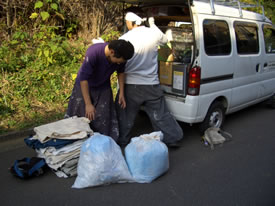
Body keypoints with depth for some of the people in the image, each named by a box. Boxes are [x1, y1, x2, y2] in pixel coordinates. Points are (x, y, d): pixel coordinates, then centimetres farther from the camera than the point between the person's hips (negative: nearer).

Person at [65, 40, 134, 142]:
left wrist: (121, 93, -7)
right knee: (82, 117, 3)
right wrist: (88, 104, -28)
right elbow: (83, 78, -30)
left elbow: (120, 72, 0)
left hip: (103, 88, 3)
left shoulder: (120, 57, -22)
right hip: (84, 86, -3)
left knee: (104, 120, 0)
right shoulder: (93, 52, -35)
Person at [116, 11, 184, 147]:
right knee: (161, 114, 15)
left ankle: (121, 140, 28)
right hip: (152, 85, 3)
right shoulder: (154, 33, -4)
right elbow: (164, 40, 20)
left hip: (131, 85, -2)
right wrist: (153, 24, 26)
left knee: (124, 115, 17)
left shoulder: (124, 38, -12)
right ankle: (173, 138, 24)